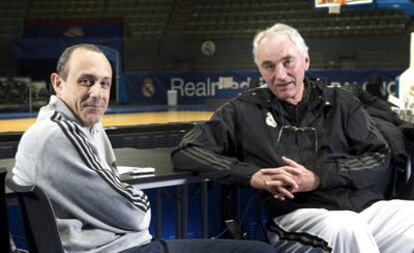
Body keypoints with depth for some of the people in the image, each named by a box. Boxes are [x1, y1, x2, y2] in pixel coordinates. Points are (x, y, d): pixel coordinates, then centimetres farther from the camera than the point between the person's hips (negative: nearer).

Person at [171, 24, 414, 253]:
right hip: (296, 215, -2)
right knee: (346, 229, -36)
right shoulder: (245, 110, 13)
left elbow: (380, 160, 9)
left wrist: (318, 177, -8)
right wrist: (253, 176, -7)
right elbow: (186, 152, 6)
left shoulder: (341, 102, 17)